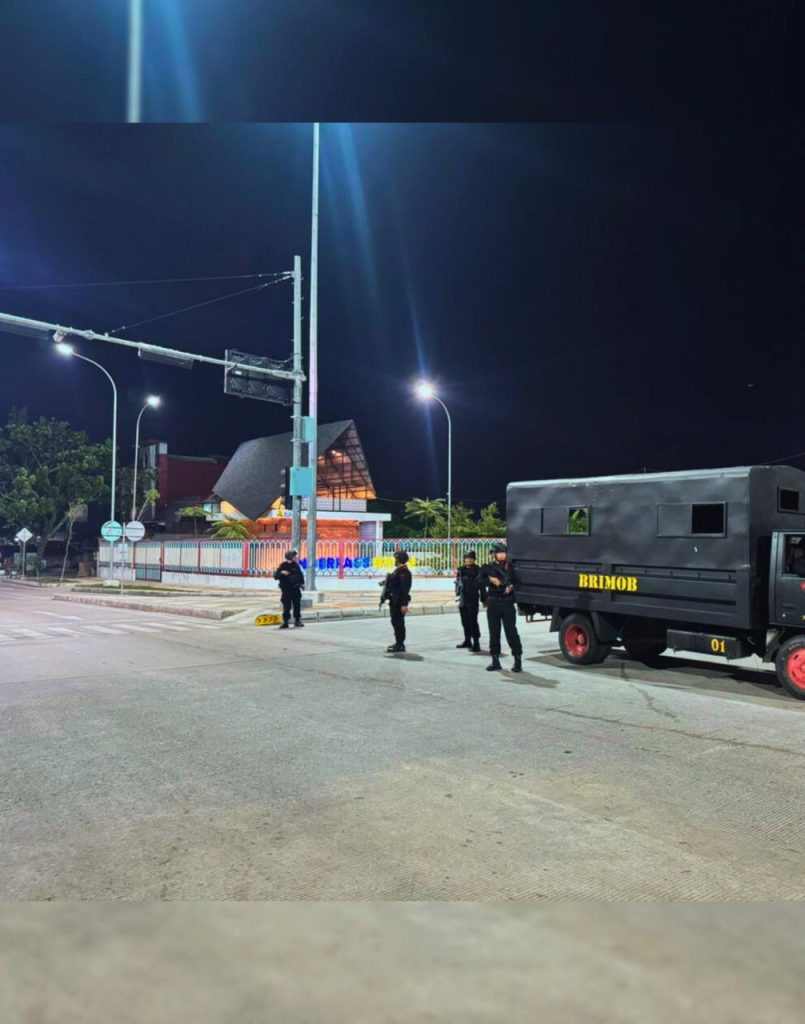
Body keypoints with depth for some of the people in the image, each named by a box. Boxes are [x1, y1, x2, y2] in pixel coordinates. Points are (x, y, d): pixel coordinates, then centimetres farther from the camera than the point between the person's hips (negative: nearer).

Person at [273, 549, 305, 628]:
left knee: (297, 605, 7)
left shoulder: (296, 565, 6)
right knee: (287, 606, -7)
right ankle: (285, 622, -1)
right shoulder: (282, 565, -7)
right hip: (286, 589, -4)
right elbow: (275, 576, -11)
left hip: (296, 588, 4)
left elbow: (301, 574, 19)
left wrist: (302, 583, 13)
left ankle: (297, 620, 18)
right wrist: (281, 572, -28)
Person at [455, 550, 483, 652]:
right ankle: (467, 641, 28)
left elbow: (481, 585, -8)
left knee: (473, 621, -10)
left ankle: (476, 643, -8)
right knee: (465, 621, 14)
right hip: (463, 599, 6)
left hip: (473, 599, -6)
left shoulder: (478, 570, -5)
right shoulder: (461, 570, 9)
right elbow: (458, 582, 17)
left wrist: (484, 599, -12)